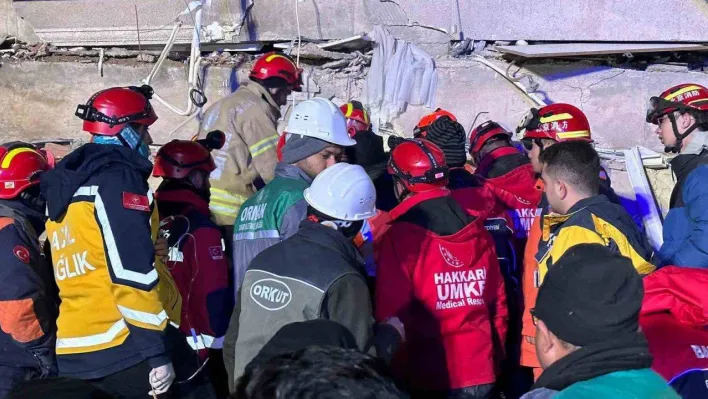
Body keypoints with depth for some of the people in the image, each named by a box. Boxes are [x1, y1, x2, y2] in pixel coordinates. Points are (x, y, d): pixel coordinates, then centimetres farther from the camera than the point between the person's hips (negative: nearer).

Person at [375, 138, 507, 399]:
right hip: (481, 372, 5)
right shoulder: (479, 231, 3)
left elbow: (391, 314, -13)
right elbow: (498, 304, 9)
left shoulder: (401, 236, -14)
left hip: (427, 376, -5)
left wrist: (393, 373, -2)